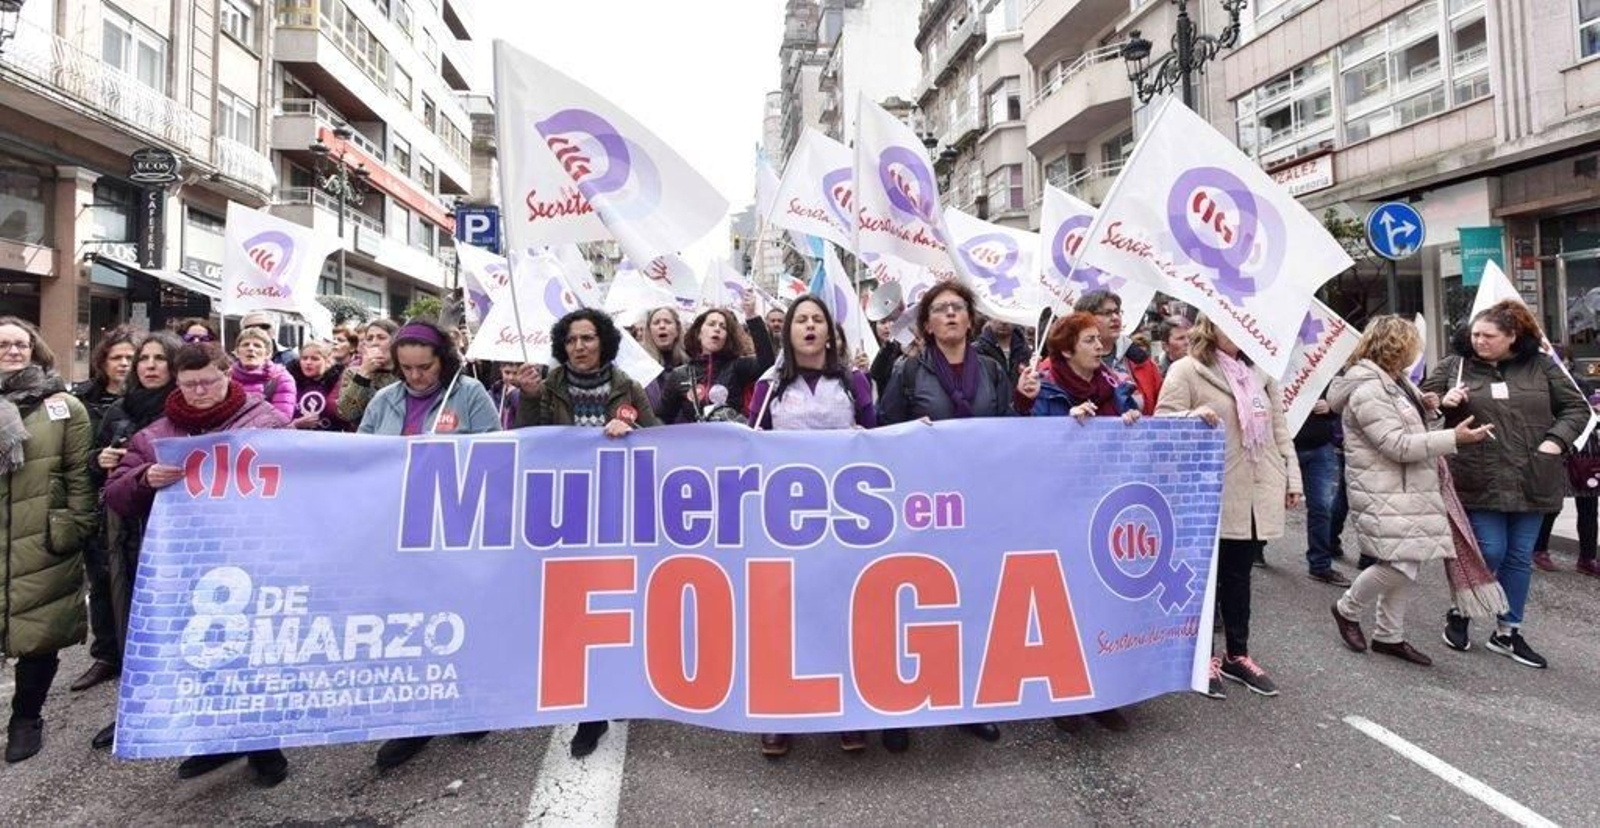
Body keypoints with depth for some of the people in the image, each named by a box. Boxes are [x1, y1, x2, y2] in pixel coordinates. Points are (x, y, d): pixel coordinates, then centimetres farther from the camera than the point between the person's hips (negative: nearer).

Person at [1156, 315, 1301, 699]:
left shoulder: (1259, 371, 15)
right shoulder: (1186, 370, -5)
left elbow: (1278, 428, 17)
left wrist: (1292, 478, 13)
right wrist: (1192, 416, -28)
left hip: (1257, 494, 6)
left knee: (1239, 574, 13)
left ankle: (1237, 654, 27)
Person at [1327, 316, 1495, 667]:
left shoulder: (1396, 381, 14)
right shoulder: (1367, 391, -18)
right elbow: (1398, 445, -22)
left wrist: (1427, 410, 5)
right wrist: (1455, 438, -23)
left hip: (1409, 490, 10)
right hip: (1384, 496, -10)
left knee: (1408, 565, 11)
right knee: (1398, 564, -11)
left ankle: (1389, 635, 23)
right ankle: (1347, 609, 13)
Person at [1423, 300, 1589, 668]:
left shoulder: (1542, 367, 5)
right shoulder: (1454, 366, 1)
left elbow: (1577, 407, 10)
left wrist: (1557, 439, -6)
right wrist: (1443, 403, -16)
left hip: (1531, 482, 3)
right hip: (1479, 482, -3)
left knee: (1519, 557, 10)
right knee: (1490, 552, -3)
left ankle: (1508, 632, 24)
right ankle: (1458, 614, 20)